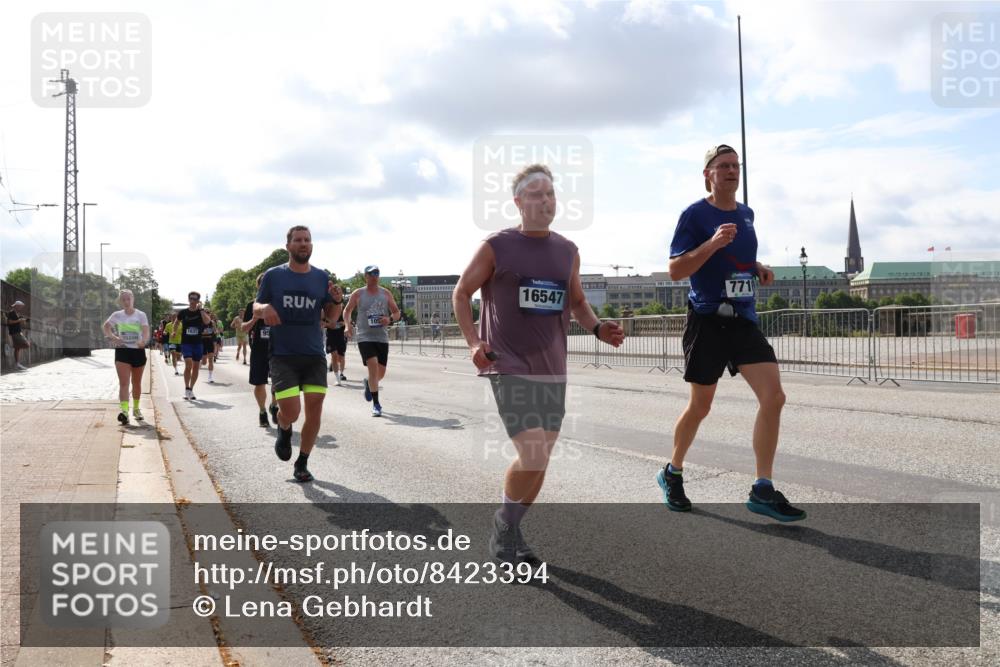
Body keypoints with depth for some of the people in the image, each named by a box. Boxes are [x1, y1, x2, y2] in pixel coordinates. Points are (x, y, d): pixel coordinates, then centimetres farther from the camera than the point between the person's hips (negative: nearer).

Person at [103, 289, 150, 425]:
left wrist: (144, 341, -35)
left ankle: (136, 408, 32)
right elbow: (106, 327, 2)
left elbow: (146, 331, -13)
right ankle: (124, 411, -24)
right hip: (122, 350, 0)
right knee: (123, 383, -13)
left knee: (137, 383, 14)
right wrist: (113, 337, -18)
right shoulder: (117, 315, 5)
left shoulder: (141, 315, -2)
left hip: (138, 350, 0)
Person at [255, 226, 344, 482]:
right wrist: (264, 308, -15)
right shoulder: (273, 275, 1)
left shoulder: (321, 277, 7)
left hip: (314, 355, 2)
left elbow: (331, 317, 12)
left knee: (315, 408, -2)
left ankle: (302, 464, 16)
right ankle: (284, 430, 25)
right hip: (283, 355, -2)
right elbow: (256, 307, 8)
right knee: (291, 411, -13)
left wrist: (337, 301, -10)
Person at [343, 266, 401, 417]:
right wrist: (348, 324, -6)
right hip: (365, 337, -3)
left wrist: (390, 319, -11)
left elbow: (397, 313, 11)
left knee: (380, 373, 6)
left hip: (382, 338, 3)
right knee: (373, 366, -20)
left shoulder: (386, 293, 7)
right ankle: (376, 404, -12)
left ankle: (369, 383, 43)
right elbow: (347, 311, 13)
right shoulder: (358, 294, 2)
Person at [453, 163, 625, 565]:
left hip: (552, 369, 6)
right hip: (509, 367, -6)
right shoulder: (496, 247, -6)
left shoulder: (567, 251, 9)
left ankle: (510, 531, 30)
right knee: (532, 456, -17)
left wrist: (597, 328, 0)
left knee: (540, 460, 10)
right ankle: (504, 525, 10)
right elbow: (462, 293, 3)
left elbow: (577, 301, 20)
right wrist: (473, 342, -9)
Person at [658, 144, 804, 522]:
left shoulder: (746, 214, 13)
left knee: (773, 397, -9)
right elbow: (675, 271, -13)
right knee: (700, 406, 5)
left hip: (744, 320, 6)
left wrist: (758, 268, 8)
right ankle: (672, 473, 30)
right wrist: (712, 243, -25)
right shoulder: (695, 214, -7)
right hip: (707, 321, -5)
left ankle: (763, 491, -1)